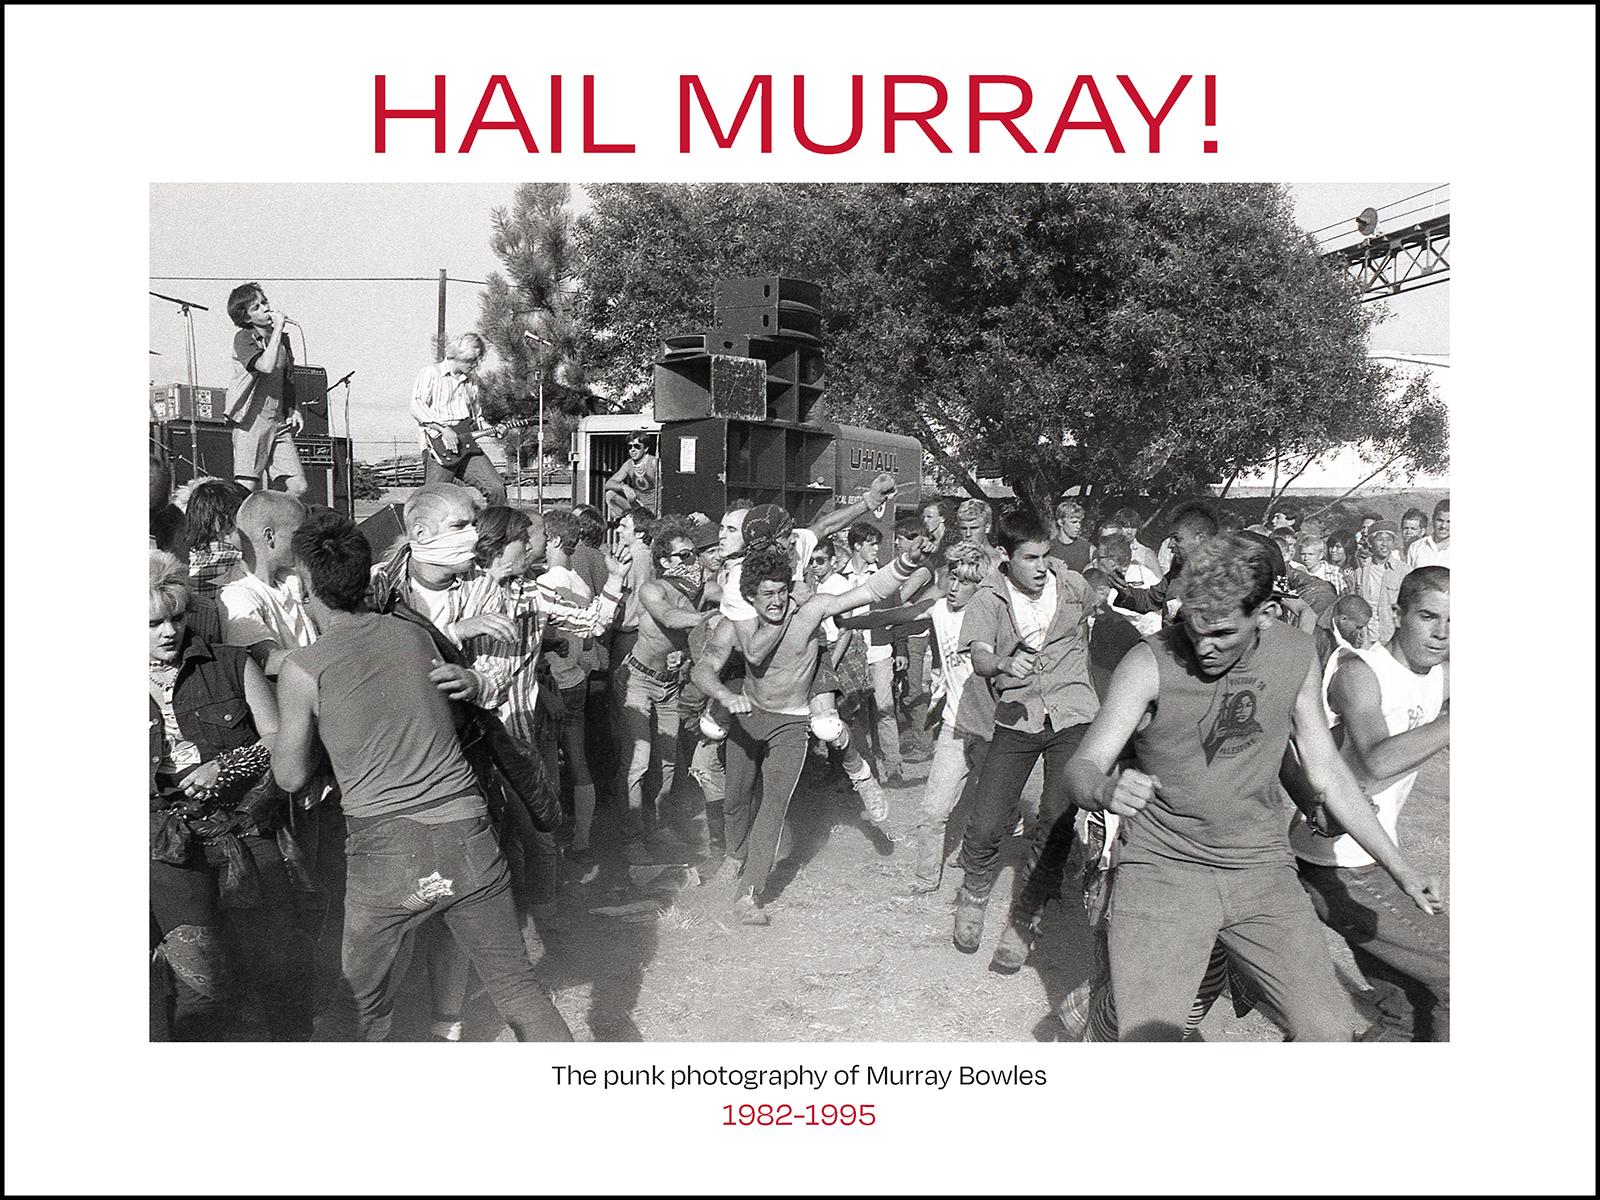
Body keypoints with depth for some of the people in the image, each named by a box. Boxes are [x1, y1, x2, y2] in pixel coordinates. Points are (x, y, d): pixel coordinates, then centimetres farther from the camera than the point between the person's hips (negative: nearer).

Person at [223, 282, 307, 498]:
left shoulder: (282, 339, 15)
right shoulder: (244, 338, -6)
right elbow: (267, 366, -25)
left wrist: (293, 410, 12)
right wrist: (278, 328, -16)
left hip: (279, 423, 6)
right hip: (251, 422, -6)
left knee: (298, 488, -5)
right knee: (247, 491, -10)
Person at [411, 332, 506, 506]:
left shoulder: (470, 380, 22)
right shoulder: (431, 373, 2)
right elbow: (417, 407, -10)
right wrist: (443, 429, -19)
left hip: (467, 445, 6)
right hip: (438, 447, -5)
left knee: (496, 488, -11)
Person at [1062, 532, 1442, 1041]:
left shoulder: (1296, 655, 1)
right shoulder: (1150, 663, -12)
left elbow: (1326, 769, 12)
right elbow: (1081, 768, -13)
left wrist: (1400, 869, 13)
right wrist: (1105, 790, -38)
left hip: (1262, 870, 4)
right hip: (1161, 867, -3)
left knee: (1329, 1032, -4)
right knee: (1145, 1040, -15)